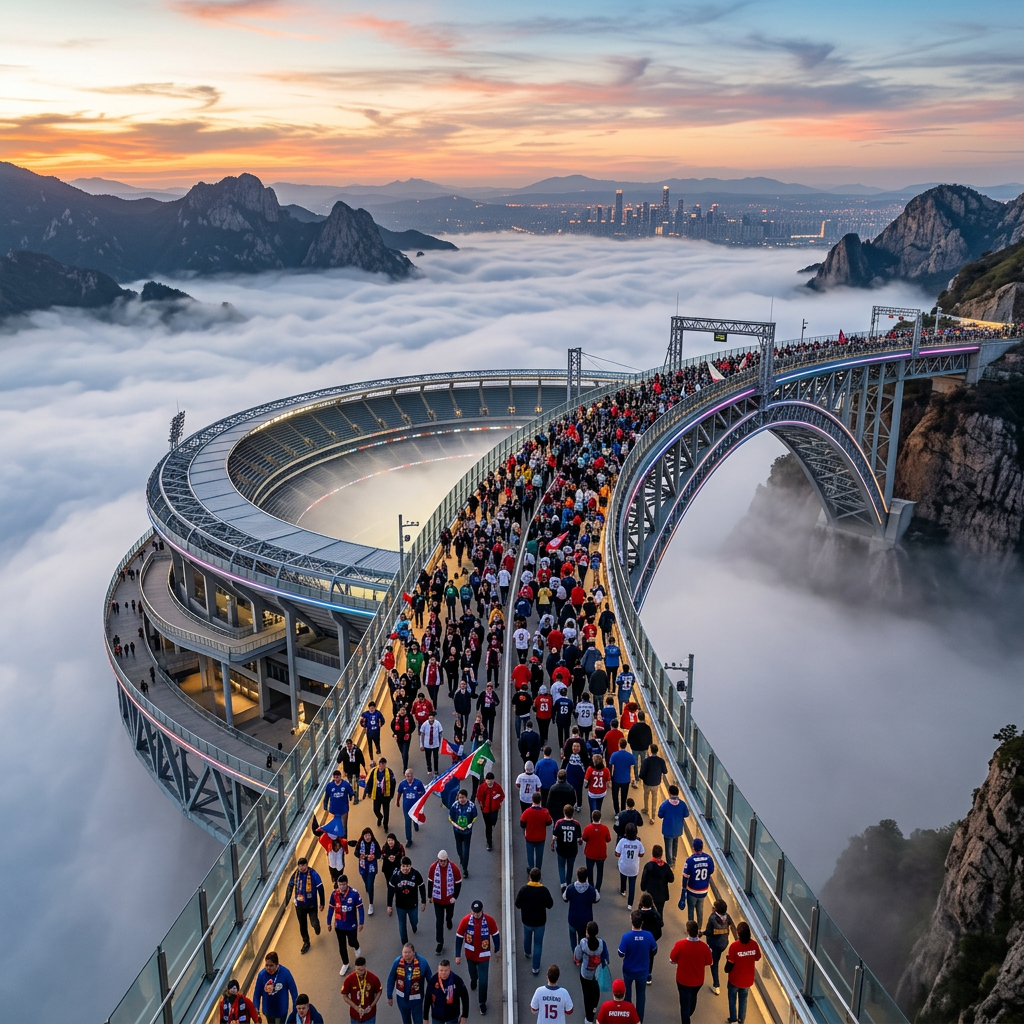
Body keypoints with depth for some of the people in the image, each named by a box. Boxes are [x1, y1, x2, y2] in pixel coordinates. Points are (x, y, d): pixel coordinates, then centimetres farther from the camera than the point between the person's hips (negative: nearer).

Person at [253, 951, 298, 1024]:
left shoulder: (285, 973, -24)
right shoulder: (262, 974, -21)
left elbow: (293, 991, -14)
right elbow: (257, 993, -10)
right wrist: (256, 1009, -10)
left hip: (281, 1009, -2)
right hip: (268, 1009, 3)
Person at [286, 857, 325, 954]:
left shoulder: (313, 874, -20)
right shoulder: (295, 874, -10)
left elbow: (320, 889, -12)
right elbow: (290, 887, 3)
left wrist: (322, 903, -7)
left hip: (312, 904, -3)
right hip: (299, 905, 3)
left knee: (314, 923, -6)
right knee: (302, 925, 14)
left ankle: (316, 926, 32)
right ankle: (306, 942, 36)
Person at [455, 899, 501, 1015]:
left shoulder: (490, 920, -22)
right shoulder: (465, 920, -22)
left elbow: (495, 935, -6)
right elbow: (459, 938, -10)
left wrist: (497, 950, 6)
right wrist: (458, 955, -8)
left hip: (484, 956, -1)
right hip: (470, 955, 2)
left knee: (483, 980, 3)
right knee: (473, 974, 27)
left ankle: (482, 1003, 25)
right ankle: (473, 980, 62)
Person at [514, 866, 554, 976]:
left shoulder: (524, 890, -21)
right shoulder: (544, 890, -23)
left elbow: (518, 905, -11)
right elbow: (550, 905, -10)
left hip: (526, 921, 2)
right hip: (540, 922, -2)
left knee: (527, 937, 31)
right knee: (538, 944, 13)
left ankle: (527, 952, 57)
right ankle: (536, 967, 18)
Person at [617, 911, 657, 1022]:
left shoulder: (626, 936, -29)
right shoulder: (649, 935, -21)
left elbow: (621, 954, -18)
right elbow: (654, 950, -4)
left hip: (628, 970, -1)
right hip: (643, 970, 1)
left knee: (626, 992, 24)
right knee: (641, 994, 22)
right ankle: (639, 1019, 34)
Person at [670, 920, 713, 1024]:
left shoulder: (680, 944, -27)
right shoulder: (704, 946, -24)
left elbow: (672, 960, -13)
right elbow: (708, 963, -7)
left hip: (683, 980, -3)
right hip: (698, 980, 3)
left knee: (685, 1002, 15)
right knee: (693, 997, 31)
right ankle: (689, 1014, 57)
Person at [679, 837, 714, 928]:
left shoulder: (690, 860, -24)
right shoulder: (709, 859, -14)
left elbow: (685, 877, -16)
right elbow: (711, 874, 0)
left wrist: (684, 889, -2)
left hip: (692, 891, -3)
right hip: (704, 890, 3)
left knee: (691, 910, 18)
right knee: (700, 910, 23)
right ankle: (699, 929, 37)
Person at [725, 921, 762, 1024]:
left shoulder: (734, 946, -27)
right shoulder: (754, 944, -17)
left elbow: (730, 964, -20)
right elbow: (757, 958, 2)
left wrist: (728, 957, 0)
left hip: (735, 979, -3)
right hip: (748, 979, 3)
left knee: (732, 999, 21)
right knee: (743, 999, 25)